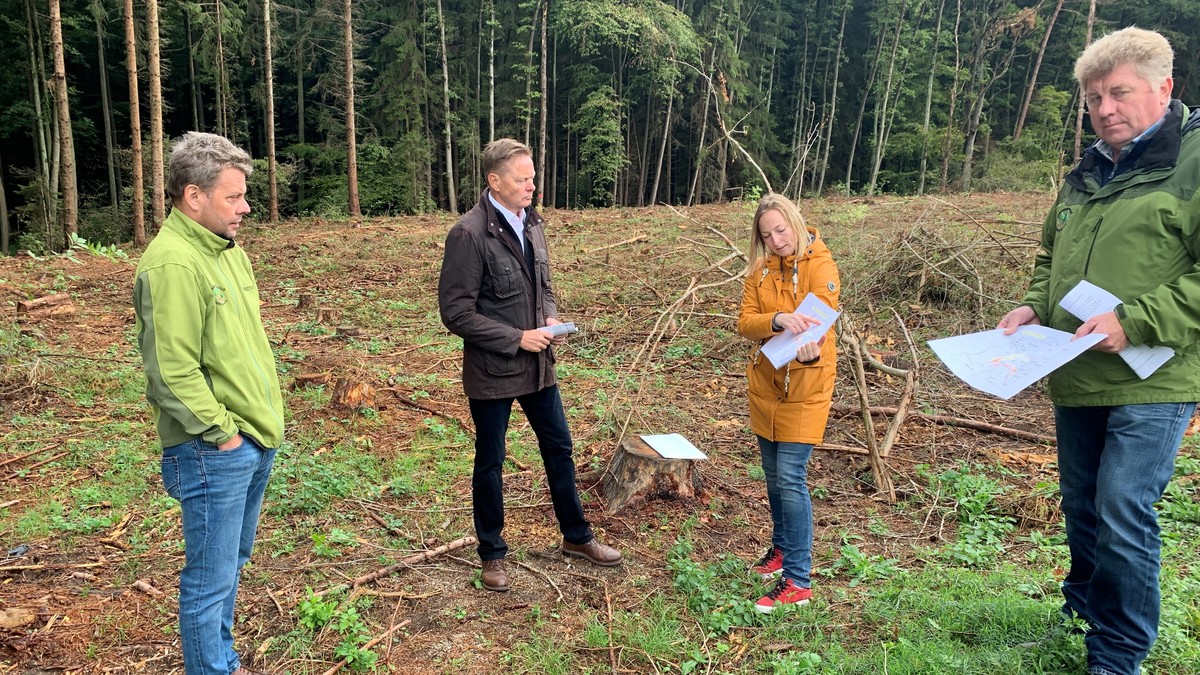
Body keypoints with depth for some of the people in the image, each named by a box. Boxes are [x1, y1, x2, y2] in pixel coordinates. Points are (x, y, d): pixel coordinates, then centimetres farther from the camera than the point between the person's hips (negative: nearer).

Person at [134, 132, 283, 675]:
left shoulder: (227, 249, 10)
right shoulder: (172, 264, -19)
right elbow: (173, 372, -23)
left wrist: (265, 422, 14)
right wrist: (222, 434, -15)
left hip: (256, 440, 9)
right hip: (215, 452, -9)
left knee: (232, 564, 23)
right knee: (211, 580, 5)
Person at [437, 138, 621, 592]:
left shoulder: (531, 223, 4)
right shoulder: (468, 235, -18)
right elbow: (456, 313, -18)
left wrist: (551, 319, -4)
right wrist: (517, 338, -20)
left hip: (538, 365, 7)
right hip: (492, 371, -7)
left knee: (559, 448, 17)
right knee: (490, 463, 10)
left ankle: (577, 536, 36)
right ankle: (492, 553, 29)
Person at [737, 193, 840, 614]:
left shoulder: (820, 265, -10)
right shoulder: (759, 271, 3)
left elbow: (822, 319, -21)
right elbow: (745, 323, -8)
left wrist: (810, 349, -43)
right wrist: (777, 320, -29)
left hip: (805, 385, -5)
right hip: (765, 382, 5)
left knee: (790, 477, -9)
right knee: (773, 475, 16)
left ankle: (799, 580, 0)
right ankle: (782, 548, 36)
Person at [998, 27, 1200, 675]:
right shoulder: (1085, 173, 14)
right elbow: (1050, 256, 25)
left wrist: (1134, 321, -23)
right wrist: (1033, 306, 7)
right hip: (1074, 380, 7)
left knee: (1124, 519, -5)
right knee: (1081, 509, 18)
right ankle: (1081, 614, 38)